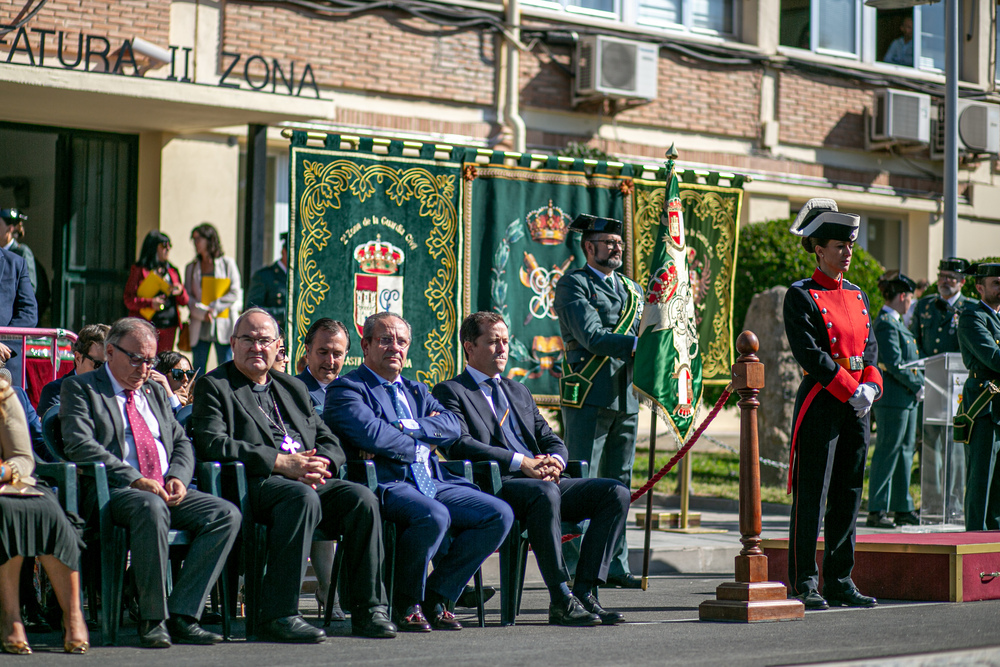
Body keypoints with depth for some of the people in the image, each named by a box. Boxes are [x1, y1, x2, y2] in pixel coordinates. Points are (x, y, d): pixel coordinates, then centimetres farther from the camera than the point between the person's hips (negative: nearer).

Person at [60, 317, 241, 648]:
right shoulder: (80, 388, 5)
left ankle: (181, 614, -21)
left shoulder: (154, 392, 26)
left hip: (165, 489, 7)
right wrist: (135, 479, -19)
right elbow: (80, 445, -10)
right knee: (152, 508, -40)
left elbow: (182, 443, 22)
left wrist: (177, 477, -2)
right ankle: (153, 619, -28)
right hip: (114, 491, -6)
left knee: (226, 514, -19)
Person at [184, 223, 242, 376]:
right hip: (199, 328, 3)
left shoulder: (228, 264, 6)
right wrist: (202, 312, -13)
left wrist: (213, 309, -11)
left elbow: (235, 294, -2)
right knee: (198, 374, 1)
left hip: (224, 328, -3)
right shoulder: (191, 268, 14)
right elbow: (187, 297, 6)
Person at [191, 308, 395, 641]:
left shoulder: (293, 388, 27)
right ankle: (279, 614, -35)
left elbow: (331, 443, 22)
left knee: (362, 498, -22)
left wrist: (316, 465, -5)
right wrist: (282, 463, -17)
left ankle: (369, 609, -17)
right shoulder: (213, 386, 8)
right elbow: (213, 445, -9)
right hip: (254, 482, -6)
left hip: (310, 480, 6)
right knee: (303, 498, -37)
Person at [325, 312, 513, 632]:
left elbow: (452, 426, 8)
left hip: (432, 483, 8)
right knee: (434, 516, -36)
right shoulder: (345, 389, 4)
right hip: (385, 484, -8)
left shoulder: (416, 390, 26)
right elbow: (371, 434, -15)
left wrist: (406, 428, -8)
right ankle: (405, 605, -12)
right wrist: (418, 445, -3)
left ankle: (436, 597, -3)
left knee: (499, 514, -11)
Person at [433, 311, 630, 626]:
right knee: (545, 493, -39)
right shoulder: (450, 391, 7)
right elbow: (459, 445, -9)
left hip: (543, 482, 7)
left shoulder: (519, 391, 30)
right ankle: (561, 601, -34)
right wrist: (521, 462, -18)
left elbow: (552, 440, 22)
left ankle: (584, 591, -19)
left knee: (616, 492, -14)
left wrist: (553, 461, -5)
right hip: (496, 487, -7)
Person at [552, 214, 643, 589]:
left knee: (618, 483, 9)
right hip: (588, 398, -7)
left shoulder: (631, 290, 21)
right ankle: (571, 567, -6)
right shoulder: (572, 285, -2)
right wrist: (637, 344, -24)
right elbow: (592, 336, -15)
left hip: (625, 399, 7)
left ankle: (615, 565, 13)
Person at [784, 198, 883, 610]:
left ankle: (840, 582, 13)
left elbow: (869, 346, 12)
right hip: (820, 402, -7)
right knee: (811, 495, -5)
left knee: (848, 495, 8)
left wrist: (871, 386, -7)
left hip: (857, 405, 7)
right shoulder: (801, 296, -6)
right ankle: (803, 584, 0)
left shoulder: (857, 296, 16)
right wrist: (850, 390, -17)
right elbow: (809, 353, -14)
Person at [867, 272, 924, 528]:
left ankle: (903, 509, 19)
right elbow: (894, 364, -20)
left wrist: (919, 384, 9)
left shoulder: (894, 322, 17)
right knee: (887, 453, -7)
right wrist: (917, 386, -12)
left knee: (904, 451, 13)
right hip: (893, 399, -10)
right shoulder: (886, 323, -15)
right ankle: (876, 511, -5)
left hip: (906, 399, 10)